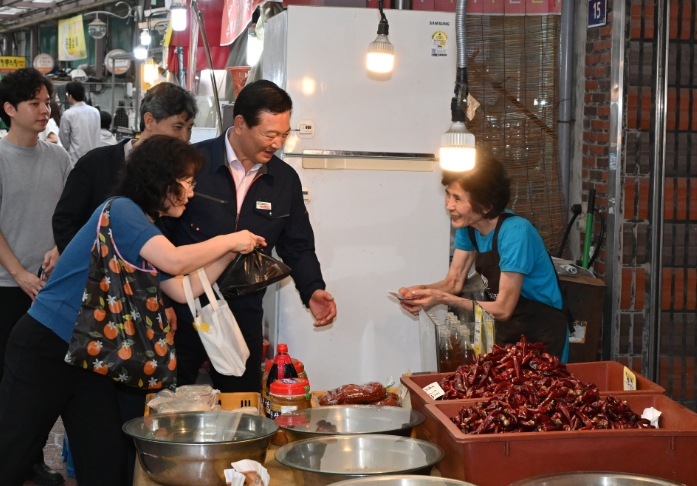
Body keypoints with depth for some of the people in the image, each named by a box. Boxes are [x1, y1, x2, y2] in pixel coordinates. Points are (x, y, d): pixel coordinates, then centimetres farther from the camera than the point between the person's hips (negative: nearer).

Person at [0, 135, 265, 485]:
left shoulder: (145, 230, 11)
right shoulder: (120, 210, -16)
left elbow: (183, 290, 12)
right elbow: (174, 261, -26)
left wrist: (229, 254, 5)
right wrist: (229, 241, -12)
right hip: (47, 346, -9)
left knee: (107, 457, 6)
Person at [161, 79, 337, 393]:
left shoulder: (285, 180, 4)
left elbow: (297, 246, 12)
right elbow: (158, 231, -6)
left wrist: (312, 289, -5)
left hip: (244, 317, 3)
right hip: (182, 312, -3)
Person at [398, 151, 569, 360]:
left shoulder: (515, 233, -27)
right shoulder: (468, 226, -5)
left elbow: (502, 309, -25)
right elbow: (454, 281, 0)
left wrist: (443, 299, -28)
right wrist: (422, 290, -20)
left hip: (542, 336, -7)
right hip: (507, 332, 7)